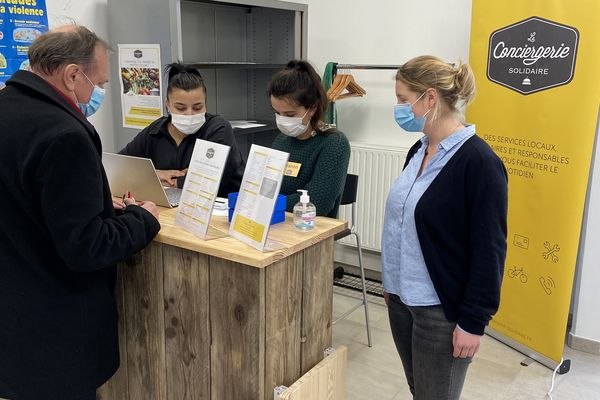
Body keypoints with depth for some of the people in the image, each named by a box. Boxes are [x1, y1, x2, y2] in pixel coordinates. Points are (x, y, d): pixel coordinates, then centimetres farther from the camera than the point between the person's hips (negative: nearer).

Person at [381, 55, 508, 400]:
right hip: (401, 299, 7)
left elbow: (489, 252, -17)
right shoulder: (419, 151, 5)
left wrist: (473, 322, -15)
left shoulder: (478, 162, -18)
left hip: (442, 310, -7)